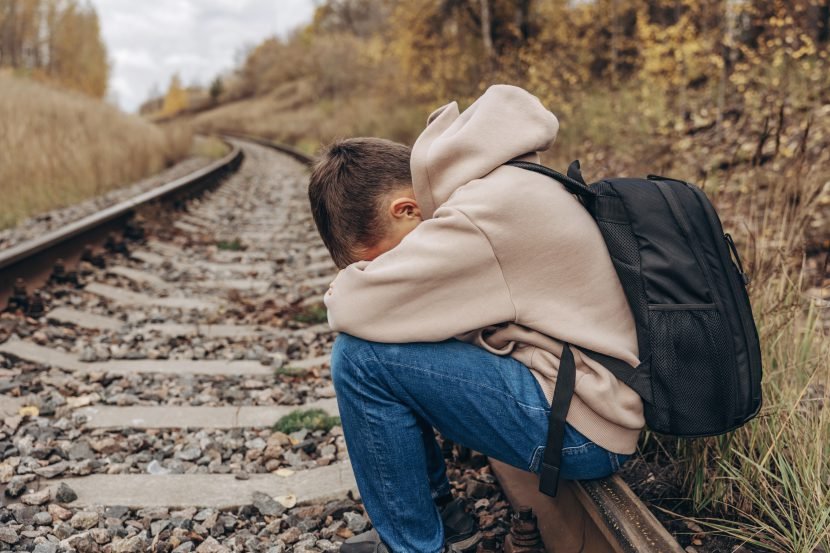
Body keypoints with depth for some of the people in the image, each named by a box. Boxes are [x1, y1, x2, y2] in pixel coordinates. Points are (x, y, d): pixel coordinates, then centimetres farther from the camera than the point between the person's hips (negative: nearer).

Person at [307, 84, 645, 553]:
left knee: (360, 356, -17)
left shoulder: (487, 215, -24)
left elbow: (352, 306, -23)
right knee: (379, 338, 11)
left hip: (581, 429, -10)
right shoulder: (496, 186, 6)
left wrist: (349, 288, -2)